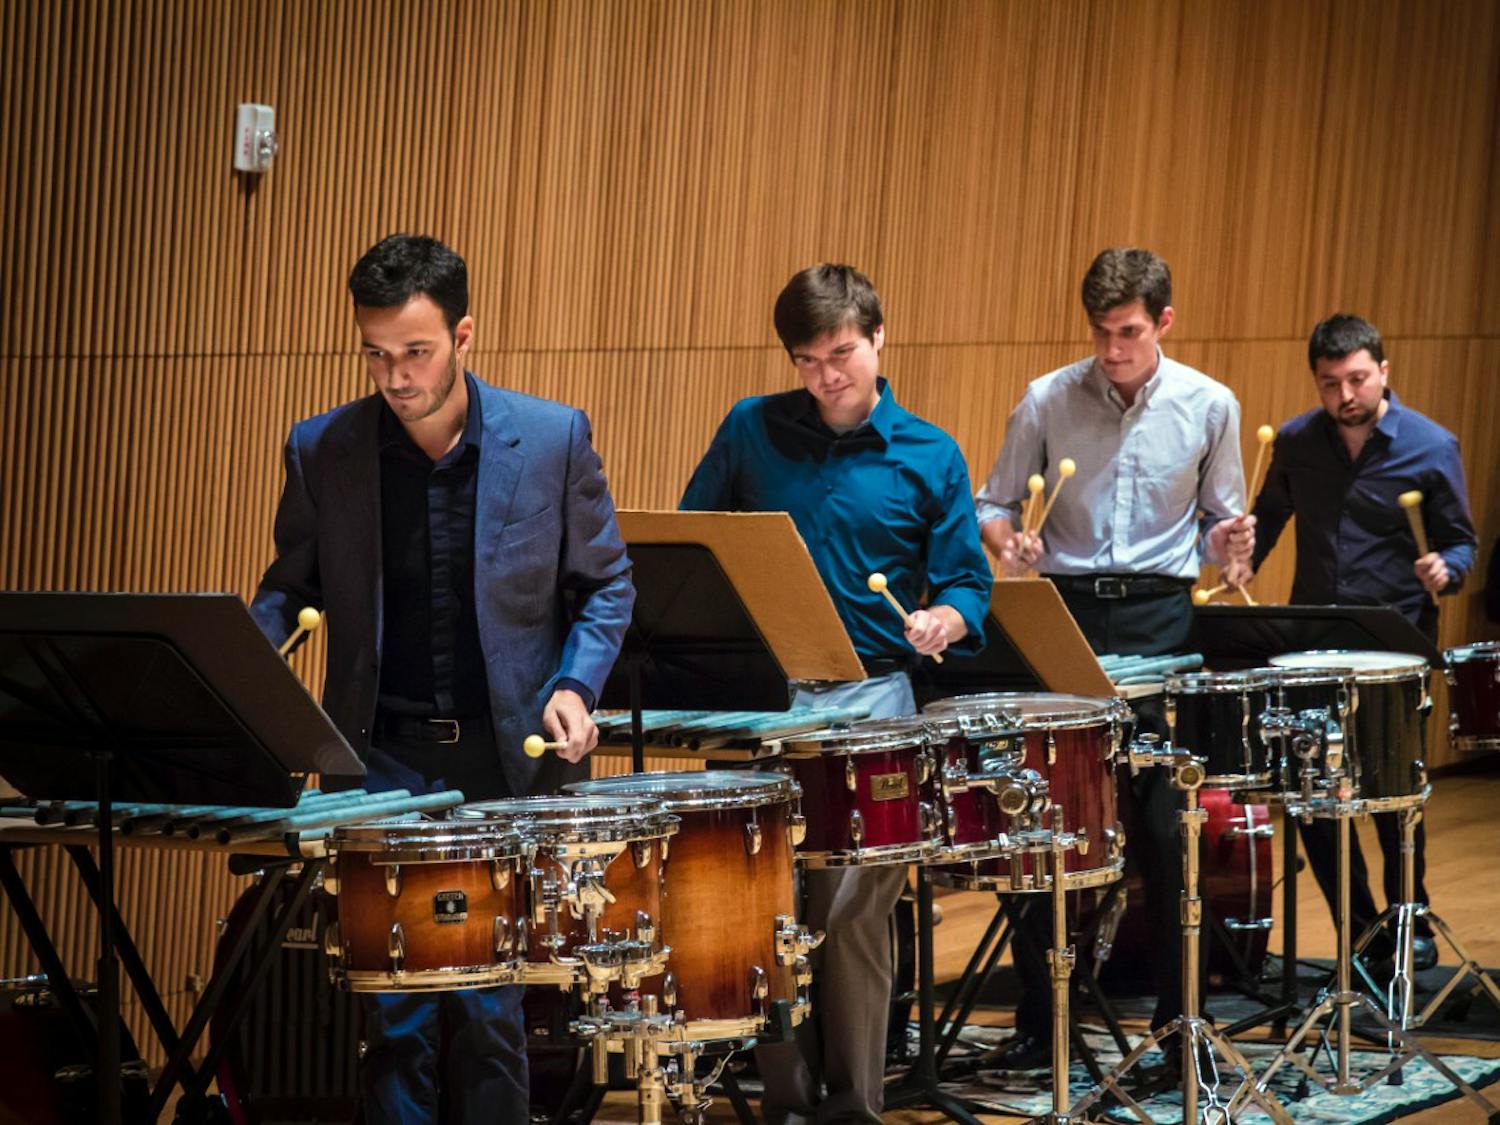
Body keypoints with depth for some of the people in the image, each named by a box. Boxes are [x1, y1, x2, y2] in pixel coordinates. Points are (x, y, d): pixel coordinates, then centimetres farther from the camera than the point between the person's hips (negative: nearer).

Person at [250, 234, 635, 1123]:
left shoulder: (554, 439, -3)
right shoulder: (323, 451, 0)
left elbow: (606, 586, 7)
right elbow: (289, 588, 13)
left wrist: (574, 686, -9)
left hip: (512, 754, -1)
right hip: (385, 758, 1)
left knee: (490, 1007, 2)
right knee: (396, 1006, -4)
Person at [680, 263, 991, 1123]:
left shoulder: (930, 457, 3)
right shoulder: (751, 432, 6)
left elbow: (967, 585, 5)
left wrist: (942, 621, -16)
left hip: (871, 697, -2)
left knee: (856, 905, -6)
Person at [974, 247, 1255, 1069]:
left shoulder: (1210, 407, 3)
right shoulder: (1047, 401, 1)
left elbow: (1219, 519, 13)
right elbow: (994, 503, 8)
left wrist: (1228, 547, -9)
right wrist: (1007, 540, -13)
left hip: (1160, 615, 0)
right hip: (1064, 609, 0)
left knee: (1165, 822, 0)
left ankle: (1178, 1014, 11)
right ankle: (1038, 1021, 8)